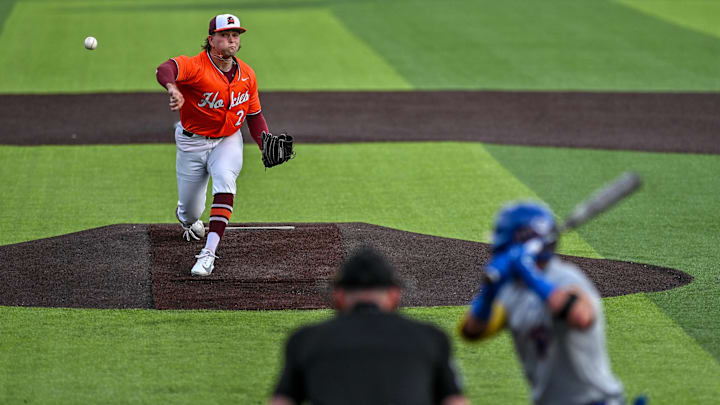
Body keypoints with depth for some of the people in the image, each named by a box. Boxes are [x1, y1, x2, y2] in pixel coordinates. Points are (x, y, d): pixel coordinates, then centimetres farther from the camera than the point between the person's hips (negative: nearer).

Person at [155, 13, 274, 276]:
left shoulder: (246, 74, -4)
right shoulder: (195, 66, -22)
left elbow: (255, 115, 8)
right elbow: (165, 70, -45)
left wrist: (265, 144, -9)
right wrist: (172, 87, -69)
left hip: (228, 141, 2)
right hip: (192, 143, -2)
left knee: (225, 179, -31)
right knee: (191, 210, 5)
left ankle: (209, 252, -35)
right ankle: (186, 219, 49)